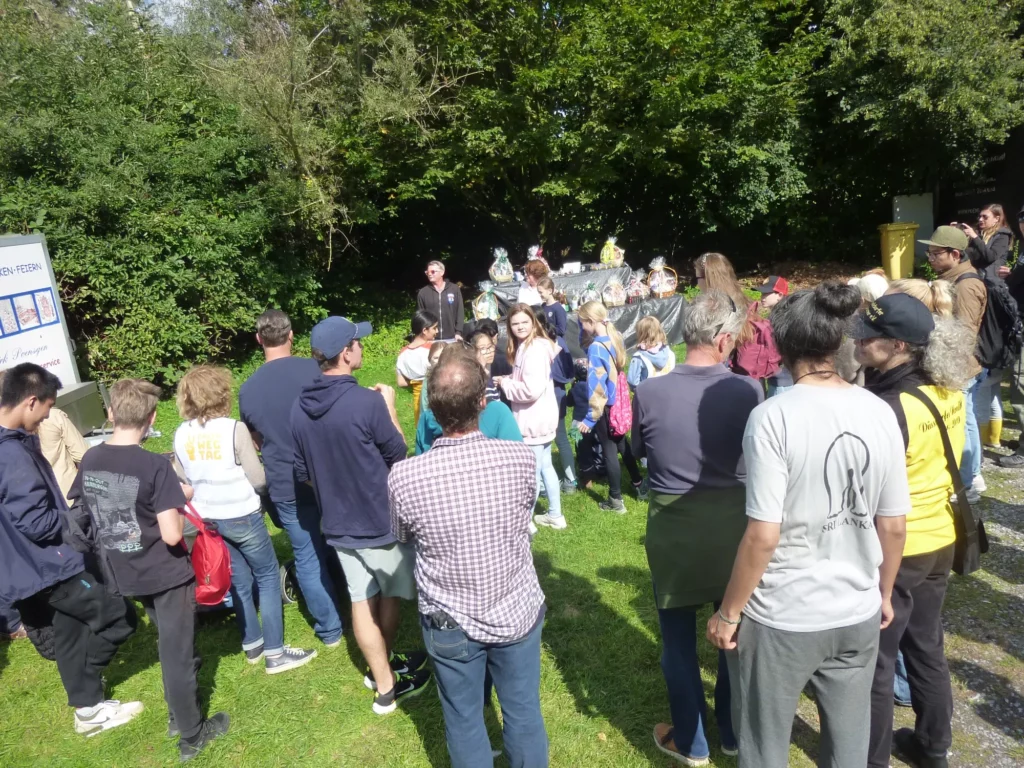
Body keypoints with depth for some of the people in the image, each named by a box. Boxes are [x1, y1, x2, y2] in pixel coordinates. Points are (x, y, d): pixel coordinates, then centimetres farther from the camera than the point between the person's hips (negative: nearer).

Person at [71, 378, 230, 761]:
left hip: (126, 574, 6)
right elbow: (172, 535, -27)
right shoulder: (155, 466, -24)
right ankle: (191, 735, 27)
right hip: (166, 572, -6)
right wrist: (179, 505, -8)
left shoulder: (90, 461, -5)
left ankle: (178, 715, 43)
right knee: (177, 653, 11)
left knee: (170, 644, 26)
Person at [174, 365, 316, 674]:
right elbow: (258, 480, -15)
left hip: (207, 519, 6)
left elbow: (183, 480, 9)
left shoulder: (181, 435, -3)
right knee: (268, 578, 9)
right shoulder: (234, 429, -19)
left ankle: (252, 645, 32)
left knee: (238, 582, 19)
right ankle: (275, 653, 10)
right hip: (243, 517, -5)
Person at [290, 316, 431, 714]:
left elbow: (304, 473, 5)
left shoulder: (299, 407, -6)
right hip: (381, 521, -4)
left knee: (361, 601, 16)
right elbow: (398, 454, -11)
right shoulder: (367, 402, -26)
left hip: (339, 523, 5)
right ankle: (389, 685, 34)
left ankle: (380, 667, 33)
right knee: (390, 596, 17)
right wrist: (389, 407, 0)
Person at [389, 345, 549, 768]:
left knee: (464, 722, 21)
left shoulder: (404, 476, -24)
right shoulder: (521, 457, -21)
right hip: (518, 613, 1)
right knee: (524, 714, 22)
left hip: (451, 624, -1)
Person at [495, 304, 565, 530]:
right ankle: (555, 515, 33)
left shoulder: (535, 349, -21)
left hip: (534, 419, -11)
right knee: (545, 466, 20)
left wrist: (505, 383, -14)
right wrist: (509, 379, 2)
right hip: (539, 417, 11)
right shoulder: (525, 346, 11)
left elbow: (532, 389, -28)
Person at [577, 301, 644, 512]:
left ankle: (616, 500, 16)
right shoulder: (616, 337, -1)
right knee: (622, 444, 24)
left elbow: (596, 386, -24)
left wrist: (590, 417, -18)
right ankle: (639, 485, 37)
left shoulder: (596, 348, -23)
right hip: (620, 401, 8)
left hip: (607, 406, -8)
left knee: (609, 451, 5)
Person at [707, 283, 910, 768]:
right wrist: (884, 593, 19)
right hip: (859, 615, 5)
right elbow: (894, 526, 2)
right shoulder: (880, 413, -5)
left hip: (781, 620, -5)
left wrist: (729, 613, -8)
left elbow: (763, 536, -21)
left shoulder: (774, 416, -20)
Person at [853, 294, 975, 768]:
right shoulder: (947, 392, -3)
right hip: (939, 539, 8)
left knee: (874, 661, 9)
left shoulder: (887, 409, -28)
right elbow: (949, 464, 10)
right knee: (926, 647, 23)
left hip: (894, 550, -8)